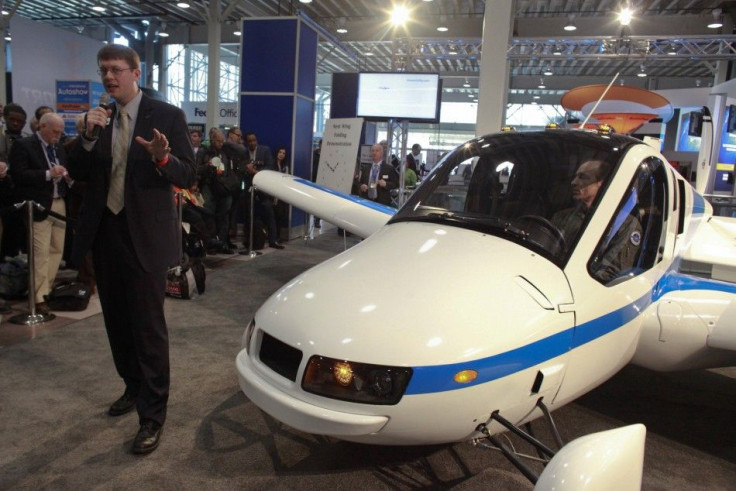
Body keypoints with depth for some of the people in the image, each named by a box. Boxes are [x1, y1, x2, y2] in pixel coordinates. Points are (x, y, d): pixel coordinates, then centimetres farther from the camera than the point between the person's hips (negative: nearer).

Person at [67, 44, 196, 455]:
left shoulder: (167, 116, -6)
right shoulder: (99, 118, 9)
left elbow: (188, 176, -10)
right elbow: (77, 173, 5)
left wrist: (162, 158, -30)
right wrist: (89, 137, -11)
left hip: (145, 235, -6)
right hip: (104, 232, 6)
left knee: (149, 325, -2)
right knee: (118, 321, 17)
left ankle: (152, 415, 10)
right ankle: (134, 388, 38)